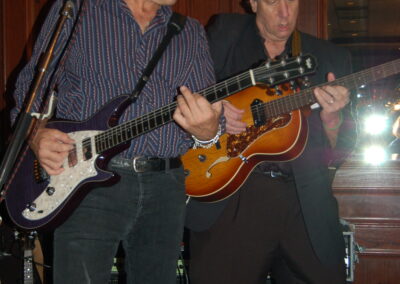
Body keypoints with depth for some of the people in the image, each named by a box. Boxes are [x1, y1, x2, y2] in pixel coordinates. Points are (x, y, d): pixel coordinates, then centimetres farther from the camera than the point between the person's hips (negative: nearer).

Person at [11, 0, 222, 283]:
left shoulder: (192, 32, 13)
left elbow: (213, 113, 8)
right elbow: (30, 83, 6)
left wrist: (207, 131, -16)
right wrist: (36, 134, -13)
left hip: (165, 187, 4)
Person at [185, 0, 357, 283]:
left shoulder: (332, 57, 11)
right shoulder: (224, 32, 7)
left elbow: (338, 151, 9)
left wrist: (331, 117, -13)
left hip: (304, 202, 2)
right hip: (228, 198, -1)